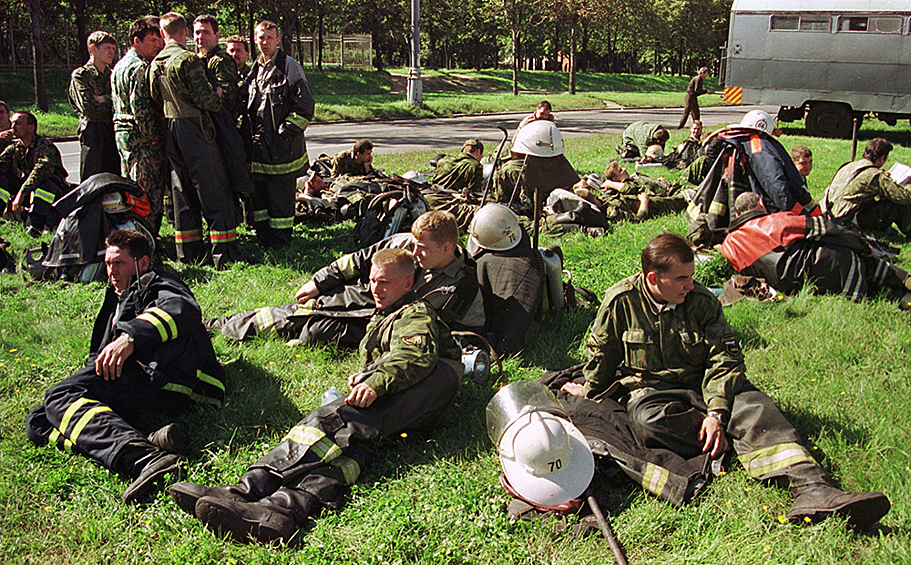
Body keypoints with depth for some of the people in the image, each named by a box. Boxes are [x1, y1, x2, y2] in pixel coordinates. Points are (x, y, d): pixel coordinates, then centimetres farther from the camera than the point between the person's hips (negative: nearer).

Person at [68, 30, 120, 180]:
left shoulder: (113, 75, 17)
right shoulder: (80, 75, 0)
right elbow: (89, 108, -12)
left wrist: (103, 99, -8)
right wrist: (111, 102, -1)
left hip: (113, 132, 5)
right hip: (92, 134, -5)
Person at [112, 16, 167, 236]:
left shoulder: (120, 65, 18)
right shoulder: (139, 68, -15)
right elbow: (141, 107, -23)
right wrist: (153, 136, -14)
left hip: (122, 132, 11)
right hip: (141, 137, -11)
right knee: (149, 189, -7)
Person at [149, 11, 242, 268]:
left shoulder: (154, 64, 10)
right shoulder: (187, 60, -13)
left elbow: (156, 101, 14)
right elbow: (206, 98, -17)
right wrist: (218, 102, 2)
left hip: (170, 131, 7)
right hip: (195, 129, -7)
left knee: (183, 191, 12)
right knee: (215, 191, -3)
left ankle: (189, 253, 16)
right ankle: (224, 254, -4)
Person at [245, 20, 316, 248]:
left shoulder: (289, 66, -4)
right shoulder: (254, 70, 16)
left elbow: (305, 105, -10)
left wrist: (286, 133, -13)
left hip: (282, 146, -7)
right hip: (258, 144, 7)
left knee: (281, 194, -2)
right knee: (258, 193, 10)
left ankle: (281, 239, 8)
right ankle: (264, 238, 21)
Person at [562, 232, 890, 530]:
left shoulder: (703, 301, -5)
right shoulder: (620, 301, -9)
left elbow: (724, 359, -7)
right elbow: (601, 356, 6)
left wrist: (716, 411, -21)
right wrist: (589, 392, 15)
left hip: (701, 384, 1)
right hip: (648, 388, -1)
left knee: (753, 406, -28)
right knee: (648, 420, -38)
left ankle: (812, 491, -45)